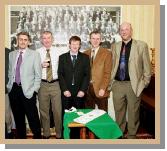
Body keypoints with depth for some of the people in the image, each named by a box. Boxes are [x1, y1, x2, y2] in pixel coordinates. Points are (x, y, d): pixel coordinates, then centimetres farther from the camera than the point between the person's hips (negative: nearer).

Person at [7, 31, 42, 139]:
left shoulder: (34, 54, 0)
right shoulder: (11, 54, 12)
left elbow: (38, 75, -3)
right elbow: (10, 72, 16)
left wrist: (34, 90, -9)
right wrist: (9, 85, 6)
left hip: (27, 90, -4)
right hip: (13, 90, 4)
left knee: (33, 117, -1)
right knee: (18, 117, 14)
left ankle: (37, 136, 16)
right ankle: (21, 137, 29)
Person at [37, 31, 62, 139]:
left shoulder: (58, 52, 3)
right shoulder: (37, 52, 2)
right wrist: (41, 65, -16)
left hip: (56, 84, 0)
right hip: (42, 84, 1)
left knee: (58, 110, 2)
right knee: (44, 110, 11)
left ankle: (59, 134, 18)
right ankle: (46, 134, 26)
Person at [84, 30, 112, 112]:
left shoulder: (107, 53, -1)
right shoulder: (85, 54, 10)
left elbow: (107, 73, -6)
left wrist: (103, 88, -13)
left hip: (100, 89, -3)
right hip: (87, 88, 3)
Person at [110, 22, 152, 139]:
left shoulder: (141, 45, -1)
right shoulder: (115, 47, 9)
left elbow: (147, 66, 1)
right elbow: (112, 65, 11)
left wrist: (145, 83, 0)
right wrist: (111, 81, 6)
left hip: (133, 85, -3)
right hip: (117, 84, 3)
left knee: (133, 112, 8)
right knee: (119, 112, 13)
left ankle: (132, 136, 24)